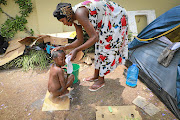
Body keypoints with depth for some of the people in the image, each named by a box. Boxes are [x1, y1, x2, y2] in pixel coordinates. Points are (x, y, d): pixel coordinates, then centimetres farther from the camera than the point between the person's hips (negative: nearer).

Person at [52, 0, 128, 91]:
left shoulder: (79, 14, -29)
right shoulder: (75, 20, -1)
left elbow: (94, 38, -34)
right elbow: (80, 41, 1)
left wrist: (76, 50, -33)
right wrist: (64, 48, -8)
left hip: (116, 18, -9)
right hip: (106, 22, 10)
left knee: (106, 48, -6)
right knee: (99, 46, 12)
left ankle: (101, 80, 10)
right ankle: (96, 75, 26)